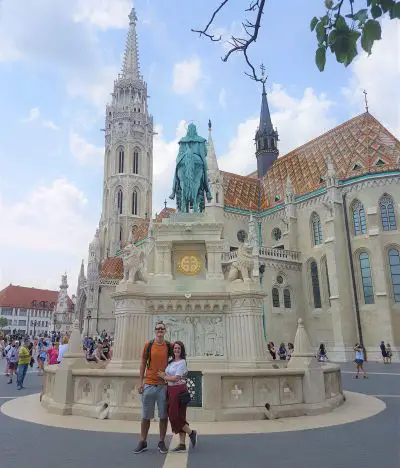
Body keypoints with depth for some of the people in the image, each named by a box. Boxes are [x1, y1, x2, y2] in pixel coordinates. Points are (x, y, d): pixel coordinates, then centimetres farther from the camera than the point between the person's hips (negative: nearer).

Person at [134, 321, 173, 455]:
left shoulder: (169, 346, 3)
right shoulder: (148, 345, 1)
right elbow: (143, 363, 4)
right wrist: (140, 382, 0)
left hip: (164, 385, 0)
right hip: (149, 384, 0)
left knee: (163, 415, 6)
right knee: (146, 415, 8)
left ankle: (161, 442, 19)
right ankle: (143, 442, 21)